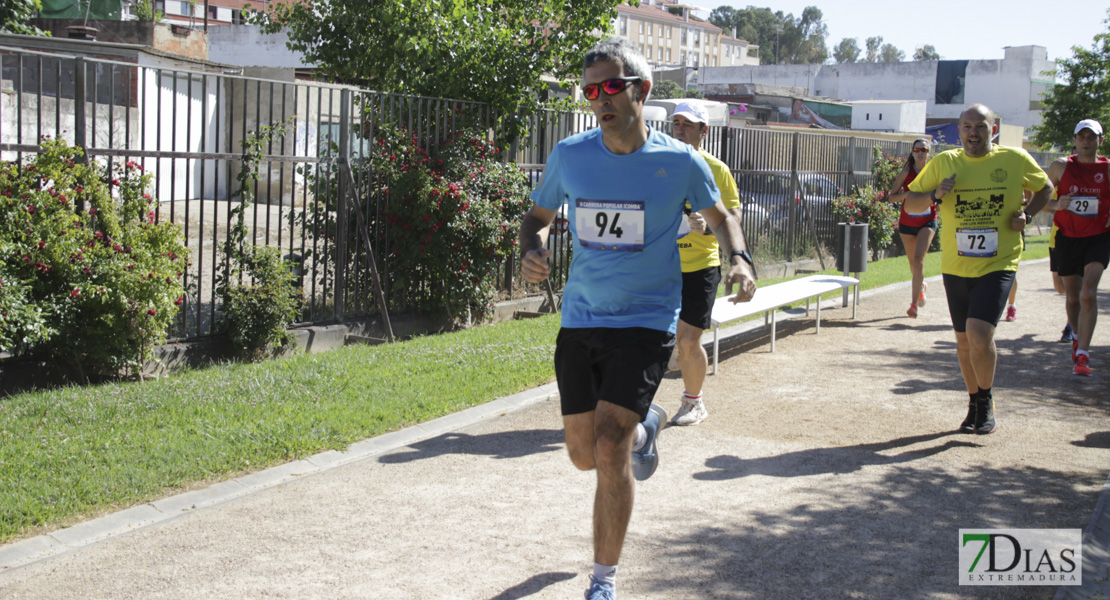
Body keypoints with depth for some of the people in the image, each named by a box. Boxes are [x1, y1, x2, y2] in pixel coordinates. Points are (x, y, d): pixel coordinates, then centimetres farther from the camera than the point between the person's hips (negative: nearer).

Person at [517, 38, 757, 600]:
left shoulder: (679, 161, -7)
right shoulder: (569, 155, -2)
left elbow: (718, 215, 11)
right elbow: (539, 214, 13)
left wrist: (739, 258, -9)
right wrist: (531, 250, -9)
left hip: (645, 322, -3)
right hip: (579, 321, 4)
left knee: (609, 450, -16)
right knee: (584, 456, 12)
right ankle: (645, 427, 48)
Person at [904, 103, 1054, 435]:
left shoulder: (1015, 160, -1)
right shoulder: (943, 163, 1)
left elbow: (1045, 187, 17)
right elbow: (910, 204, 6)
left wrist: (1027, 214, -2)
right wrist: (935, 195, -15)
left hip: (998, 265, -3)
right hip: (956, 267, 3)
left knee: (979, 334, -19)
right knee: (964, 340, 12)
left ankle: (987, 403, 4)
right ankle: (975, 405, 32)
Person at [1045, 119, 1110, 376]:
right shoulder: (1061, 167, 1)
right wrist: (1056, 205, -13)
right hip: (1067, 237, 2)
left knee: (1088, 293, -18)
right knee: (1072, 296, 13)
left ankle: (1082, 354, -19)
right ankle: (1077, 338, 39)